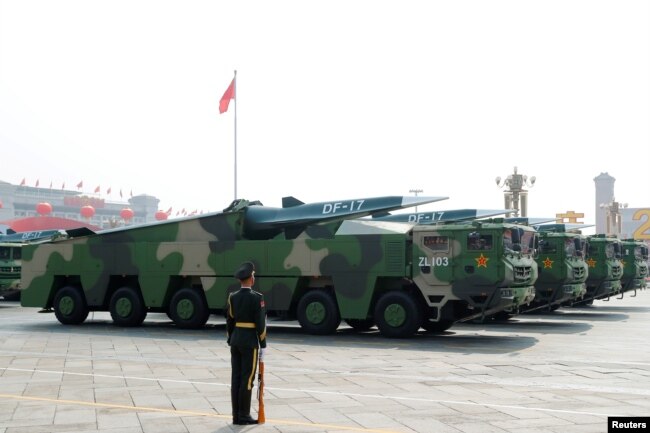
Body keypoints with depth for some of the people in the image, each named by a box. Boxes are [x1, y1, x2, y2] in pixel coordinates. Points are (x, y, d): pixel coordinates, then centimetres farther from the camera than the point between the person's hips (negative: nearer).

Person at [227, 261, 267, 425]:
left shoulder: (233, 297, 5)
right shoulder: (257, 297, -12)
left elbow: (229, 322, 8)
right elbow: (261, 323, -14)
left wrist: (231, 342, 17)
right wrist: (263, 345, -6)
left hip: (235, 340, 6)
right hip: (250, 342, -6)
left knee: (236, 378, 7)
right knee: (247, 379, -2)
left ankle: (236, 415, 10)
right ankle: (244, 416, 1)